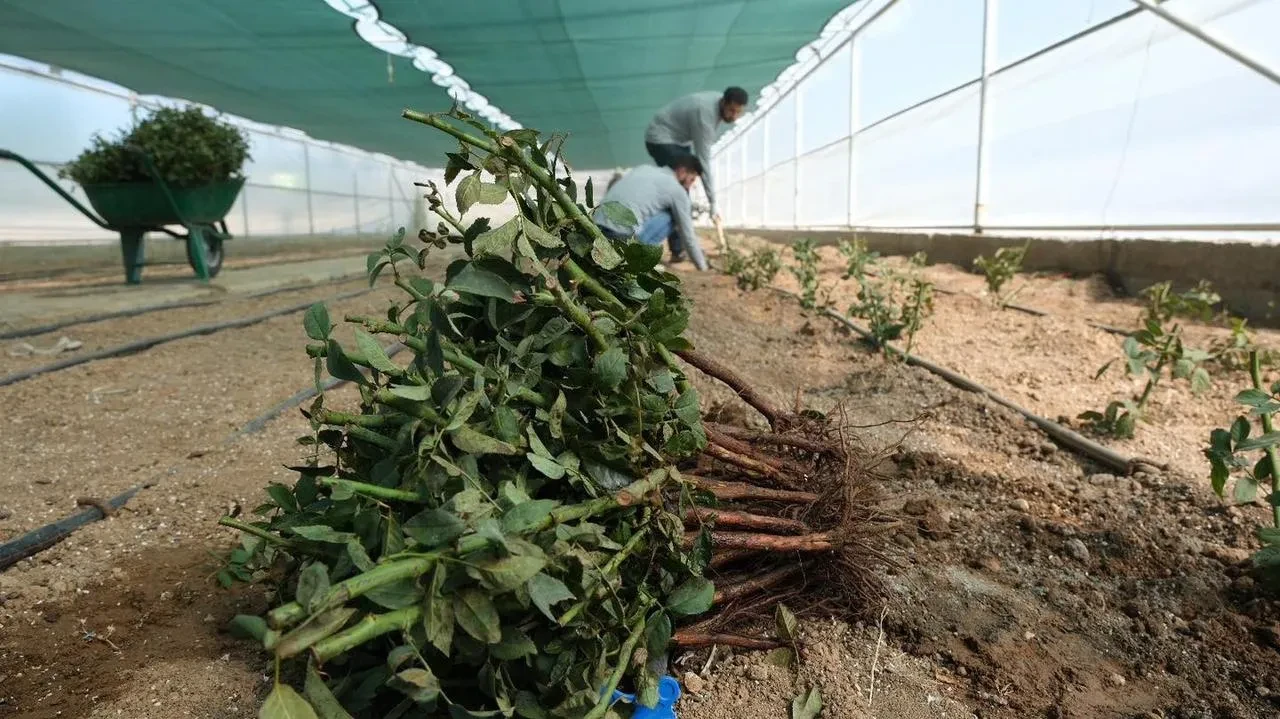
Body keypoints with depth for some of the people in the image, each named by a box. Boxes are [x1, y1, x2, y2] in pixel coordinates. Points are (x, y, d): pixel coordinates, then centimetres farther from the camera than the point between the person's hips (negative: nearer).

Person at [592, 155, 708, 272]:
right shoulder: (677, 190, 6)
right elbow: (687, 233, 10)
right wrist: (702, 266, 23)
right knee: (672, 216, 11)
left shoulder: (644, 168, 24)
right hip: (624, 237, -7)